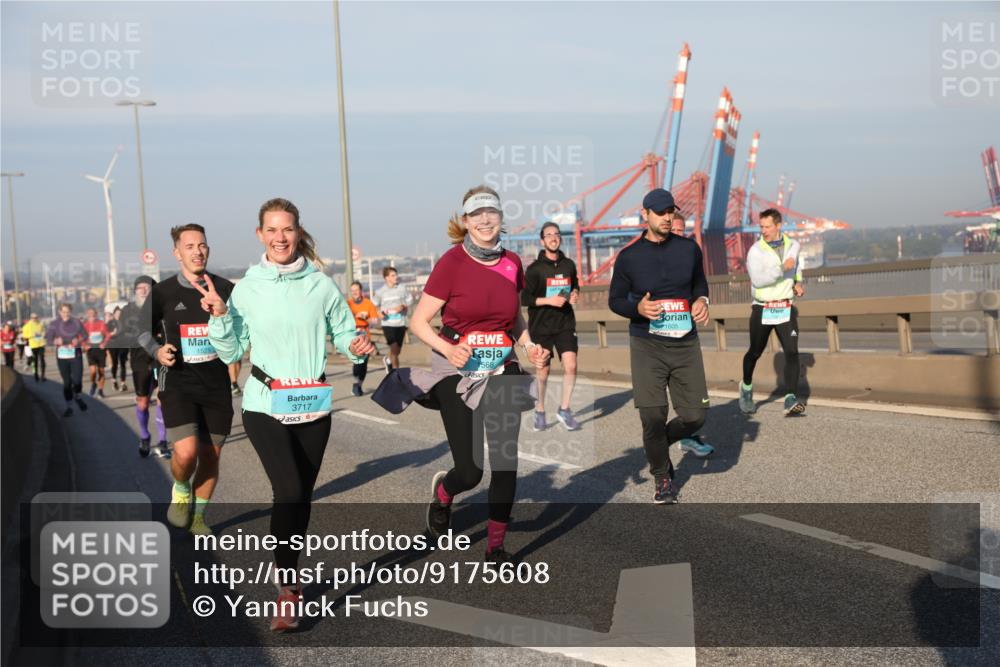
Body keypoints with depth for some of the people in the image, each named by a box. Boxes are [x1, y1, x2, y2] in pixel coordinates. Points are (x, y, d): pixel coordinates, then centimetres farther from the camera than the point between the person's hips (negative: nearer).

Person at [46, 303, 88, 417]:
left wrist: (79, 340, -13)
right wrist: (56, 341, -24)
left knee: (77, 380, -9)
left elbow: (85, 335, 8)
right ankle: (69, 407, 17)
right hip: (62, 355, 0)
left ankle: (77, 397, 24)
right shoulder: (54, 324, -2)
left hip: (75, 354, 0)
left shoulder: (76, 322, -1)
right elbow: (48, 338, -3)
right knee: (66, 382, 5)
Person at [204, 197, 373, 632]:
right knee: (289, 490, -16)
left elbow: (343, 333, 5)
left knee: (303, 494, 12)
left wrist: (356, 346, -16)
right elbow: (231, 352, 4)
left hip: (313, 405, 2)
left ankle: (288, 574, 31)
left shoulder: (322, 286, -1)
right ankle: (287, 588, -4)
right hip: (265, 404, -2)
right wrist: (219, 316, -12)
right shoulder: (246, 289, -1)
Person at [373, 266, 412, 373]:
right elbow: (374, 305, 8)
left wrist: (403, 306, -11)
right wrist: (380, 312, -11)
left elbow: (410, 301, 9)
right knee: (394, 348, -15)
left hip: (401, 323, 3)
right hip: (388, 323, -3)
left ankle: (388, 360, 45)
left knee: (397, 350, 12)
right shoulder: (380, 291, -2)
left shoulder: (402, 288, 1)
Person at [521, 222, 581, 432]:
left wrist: (575, 294, 0)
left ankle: (564, 409, 5)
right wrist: (549, 300, -19)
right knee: (543, 371, 6)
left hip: (565, 323, 3)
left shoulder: (569, 264, 5)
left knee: (570, 365, -11)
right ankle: (539, 411, 25)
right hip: (541, 325, -2)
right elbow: (524, 299, -8)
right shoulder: (534, 269, -7)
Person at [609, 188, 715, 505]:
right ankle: (662, 476, 18)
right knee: (652, 417, -6)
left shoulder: (689, 248, 5)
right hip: (647, 346, -3)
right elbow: (615, 300, 4)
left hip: (685, 344, 3)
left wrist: (702, 300, -1)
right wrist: (638, 308, -16)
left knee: (695, 415, 0)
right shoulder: (628, 256, -3)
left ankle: (663, 441, 32)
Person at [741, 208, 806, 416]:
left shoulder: (792, 245, 6)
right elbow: (757, 280, -22)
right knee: (755, 353, 12)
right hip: (762, 309, -2)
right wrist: (782, 268, -26)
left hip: (786, 309, 2)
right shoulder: (756, 251, -9)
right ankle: (747, 387, 39)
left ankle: (791, 399, -18)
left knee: (792, 352, -14)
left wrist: (798, 283, 13)